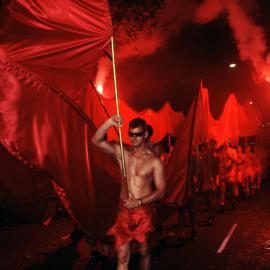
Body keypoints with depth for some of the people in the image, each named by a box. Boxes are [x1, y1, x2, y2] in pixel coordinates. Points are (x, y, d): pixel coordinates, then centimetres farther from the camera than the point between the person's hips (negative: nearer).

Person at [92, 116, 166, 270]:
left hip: (144, 212, -1)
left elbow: (161, 191, -6)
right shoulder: (122, 153, 0)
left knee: (144, 251, 17)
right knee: (122, 257, 3)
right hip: (124, 211, 2)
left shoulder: (154, 161, -7)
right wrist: (110, 123, -26)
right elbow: (96, 140, -11)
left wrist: (139, 202, -17)